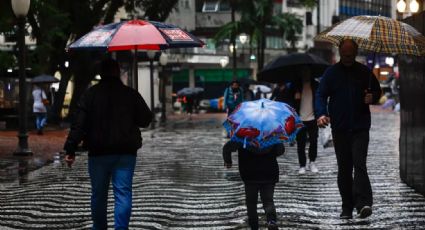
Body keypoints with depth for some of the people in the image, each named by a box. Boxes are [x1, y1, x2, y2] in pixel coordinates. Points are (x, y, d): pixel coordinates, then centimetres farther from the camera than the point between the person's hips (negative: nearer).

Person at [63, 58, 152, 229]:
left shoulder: (91, 94, -1)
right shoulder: (131, 94, 2)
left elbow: (79, 123, -8)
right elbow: (146, 119, 9)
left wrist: (70, 149, -8)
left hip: (99, 152, 0)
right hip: (126, 152, 0)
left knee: (99, 194, 13)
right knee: (123, 193, -2)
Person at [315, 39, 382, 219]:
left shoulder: (364, 72, 6)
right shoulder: (331, 73, 6)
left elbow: (377, 91, 17)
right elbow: (321, 95, 2)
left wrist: (372, 97, -7)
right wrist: (321, 114, -16)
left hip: (360, 128, -2)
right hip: (340, 128, 2)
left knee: (359, 164, -17)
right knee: (344, 169, 7)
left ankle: (363, 204, -24)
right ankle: (347, 208, 13)